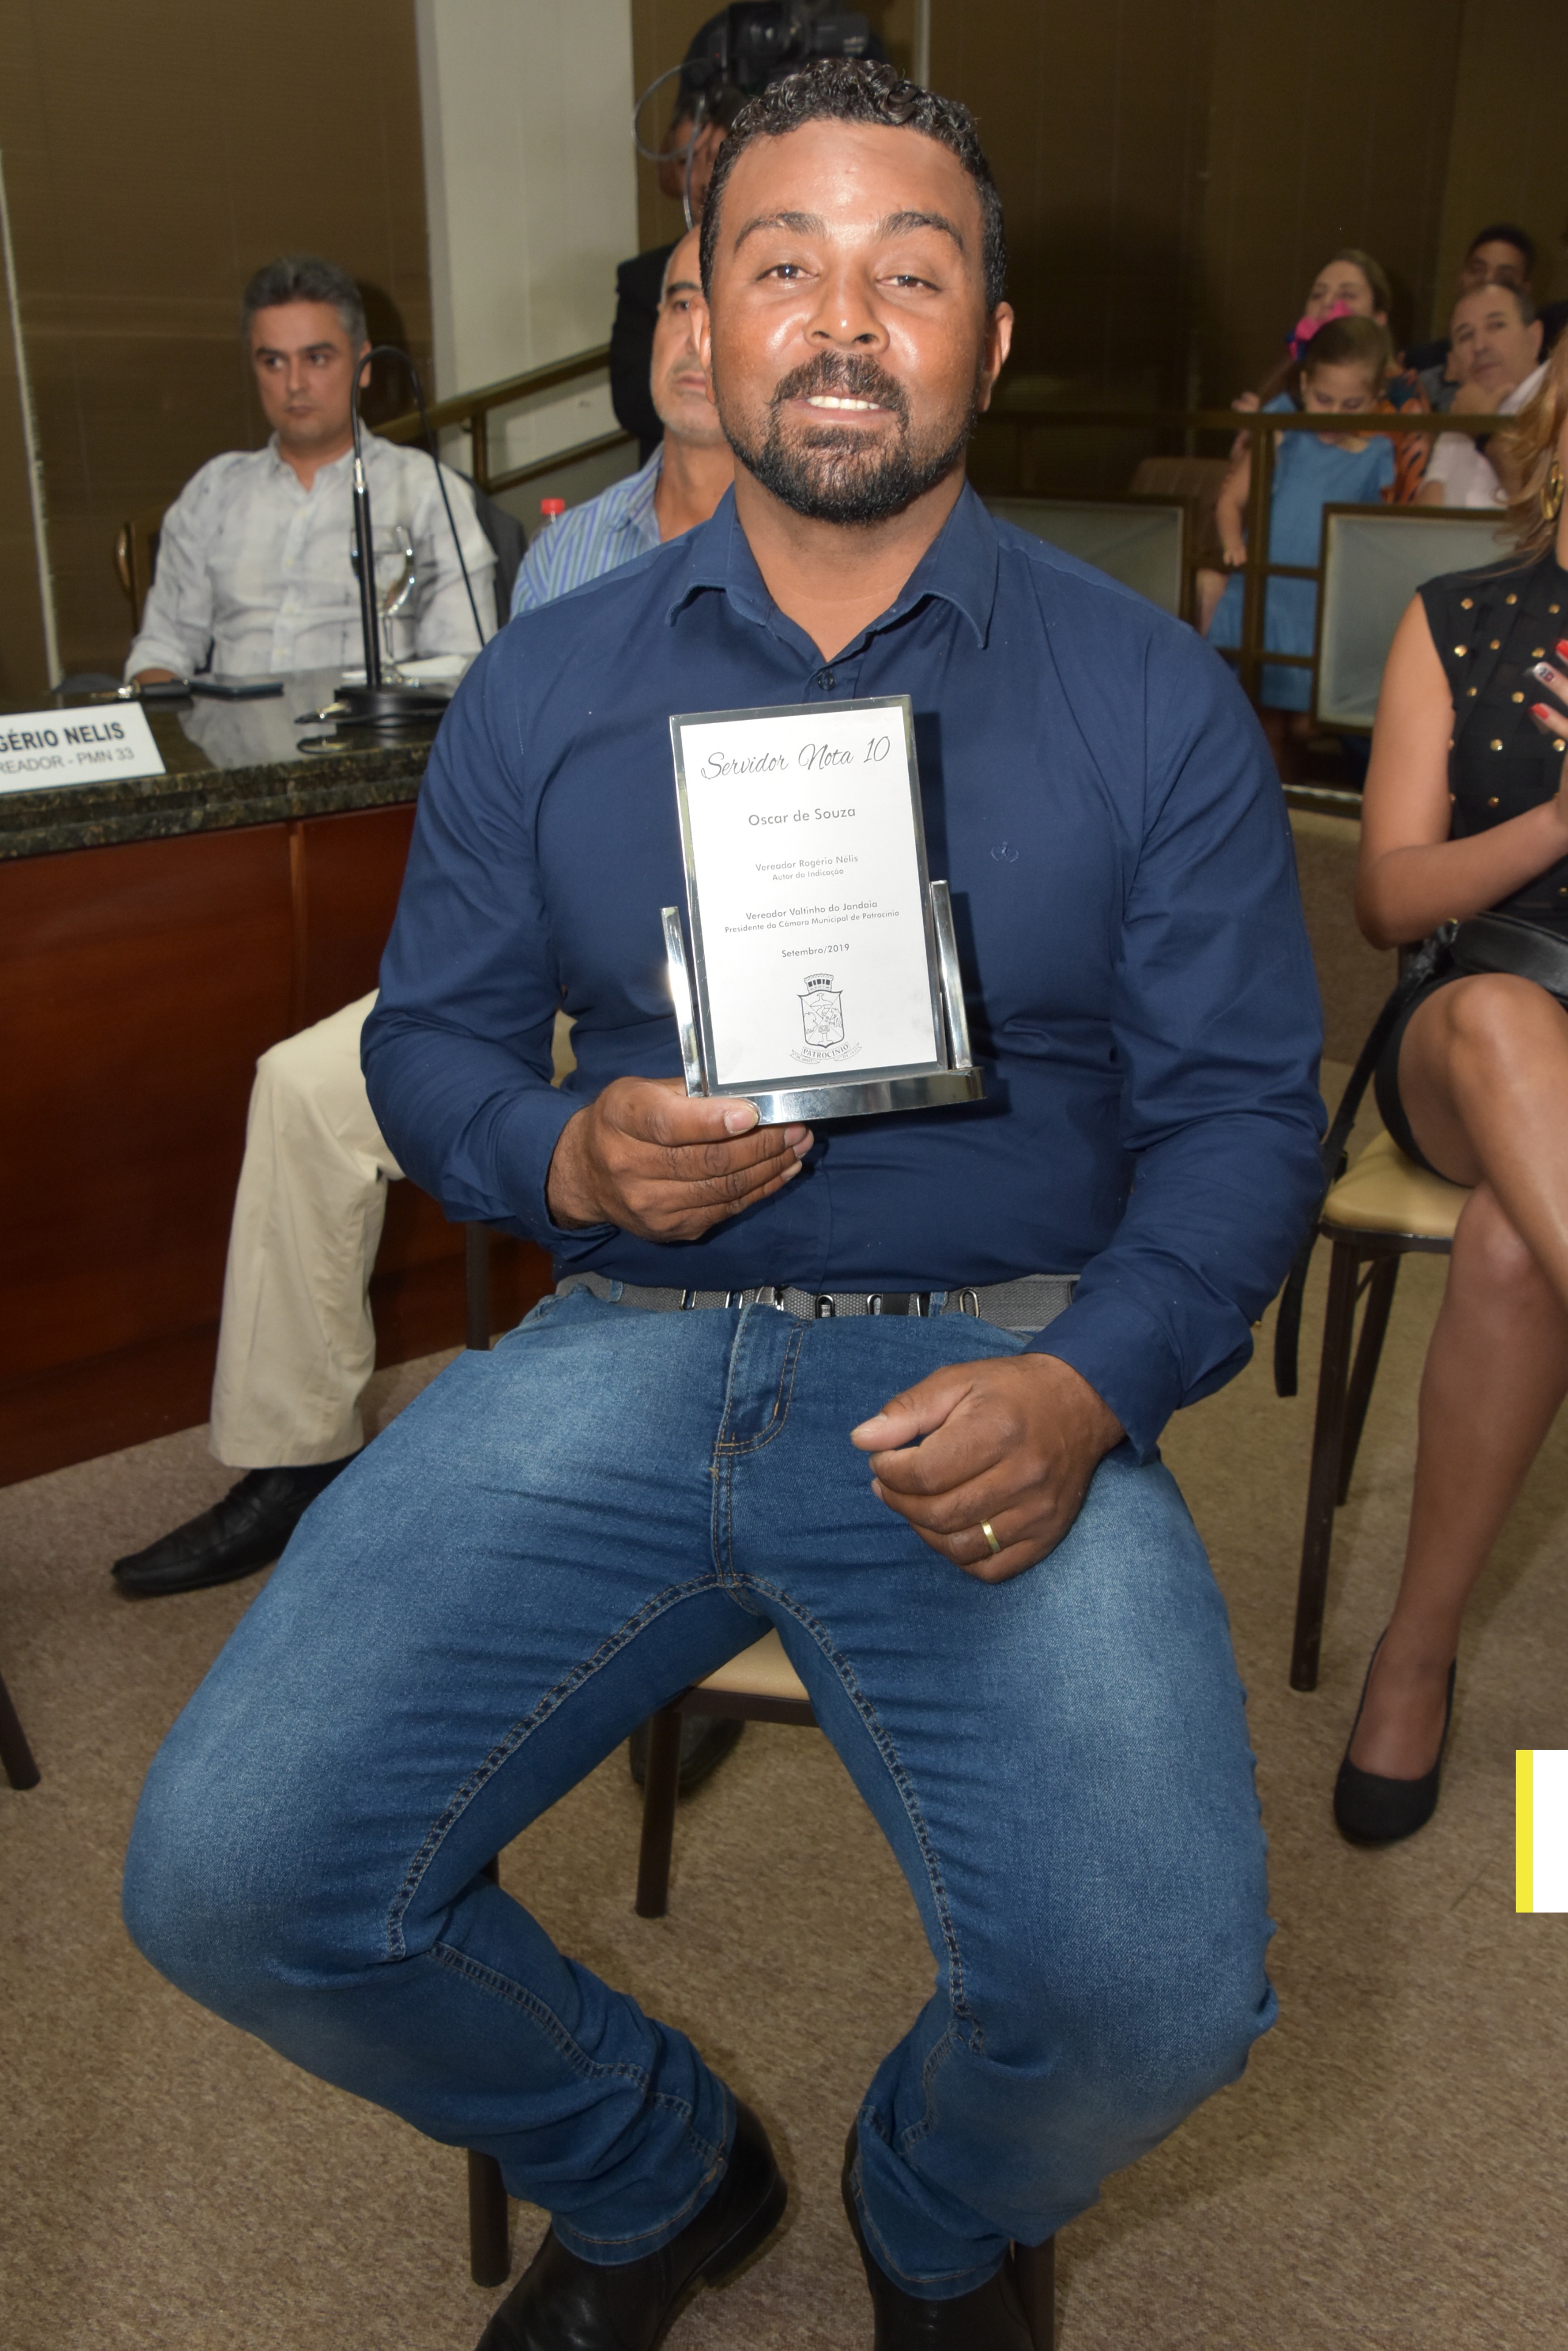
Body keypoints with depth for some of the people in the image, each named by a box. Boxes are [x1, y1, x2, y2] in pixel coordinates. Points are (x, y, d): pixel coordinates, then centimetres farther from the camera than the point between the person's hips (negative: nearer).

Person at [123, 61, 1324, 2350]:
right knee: (224, 1881, -14)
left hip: (997, 1372, -1)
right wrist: (566, 1153, -11)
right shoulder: (546, 683, 11)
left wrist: (1086, 1387, -16)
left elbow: (1242, 1106, 2)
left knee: (1150, 1995, -23)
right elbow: (429, 1038, 13)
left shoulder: (1147, 692, 5)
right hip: (618, 1353, 2)